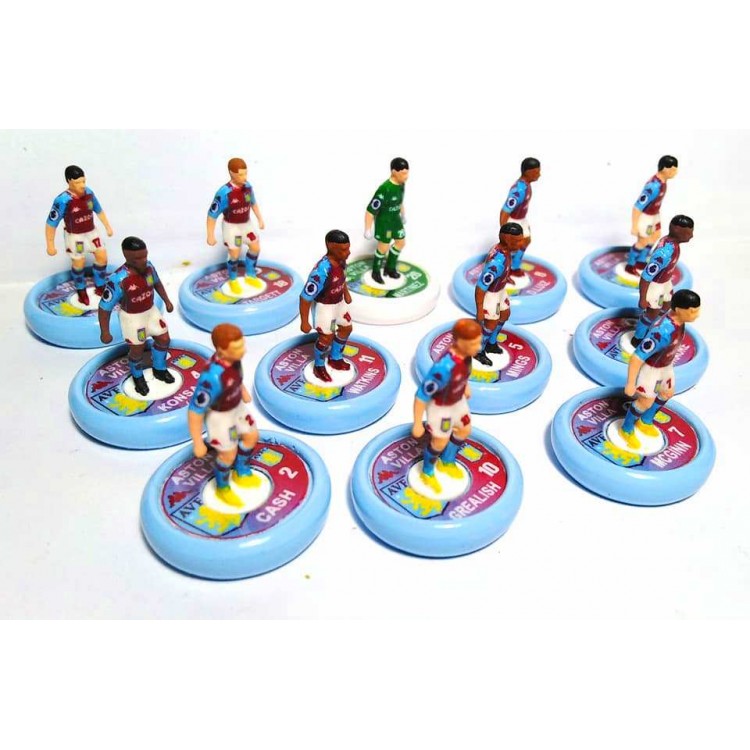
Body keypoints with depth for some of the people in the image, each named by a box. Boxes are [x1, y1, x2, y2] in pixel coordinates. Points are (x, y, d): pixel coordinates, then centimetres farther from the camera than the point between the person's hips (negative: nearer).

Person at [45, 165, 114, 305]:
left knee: (102, 257, 9)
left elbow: (99, 210, 8)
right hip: (75, 236, -5)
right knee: (79, 263, 9)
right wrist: (50, 245, -18)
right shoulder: (63, 200, -29)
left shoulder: (88, 192, -13)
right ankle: (81, 291, 34)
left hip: (92, 232, 5)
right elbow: (51, 224, -22)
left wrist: (108, 226, 14)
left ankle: (100, 287, 30)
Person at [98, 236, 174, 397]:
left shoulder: (148, 266, -19)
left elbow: (157, 283, 6)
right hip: (131, 316, -5)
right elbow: (104, 307, -26)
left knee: (164, 339, 15)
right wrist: (105, 332, -19)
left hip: (150, 310, 6)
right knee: (138, 349, 10)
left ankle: (159, 369, 43)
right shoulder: (118, 280, -36)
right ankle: (137, 376, 42)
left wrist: (166, 300, 9)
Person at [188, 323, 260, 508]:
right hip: (218, 414, -7)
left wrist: (243, 390, 18)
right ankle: (223, 488, 45)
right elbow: (194, 411, -33)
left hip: (235, 405, 7)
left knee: (251, 436, 23)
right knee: (229, 453, 14)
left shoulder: (230, 353, -24)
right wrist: (198, 444, -21)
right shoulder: (212, 378, -46)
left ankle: (242, 474, 49)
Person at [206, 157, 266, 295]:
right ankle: (233, 280, 29)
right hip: (231, 226, -6)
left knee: (255, 248, 12)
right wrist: (210, 236, -20)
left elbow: (253, 202, 9)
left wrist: (260, 219, 13)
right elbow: (212, 215, -24)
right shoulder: (224, 193, -32)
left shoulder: (247, 186, -14)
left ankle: (250, 275, 34)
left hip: (246, 223, 6)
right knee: (235, 255, 2)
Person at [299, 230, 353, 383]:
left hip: (339, 301, 8)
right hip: (324, 305, -8)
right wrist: (304, 322, -23)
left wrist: (346, 293, 17)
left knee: (346, 328, 22)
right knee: (327, 337, 4)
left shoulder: (340, 259, -18)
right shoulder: (322, 271, -40)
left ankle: (336, 359, 47)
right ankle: (319, 367, 33)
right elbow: (305, 298, -31)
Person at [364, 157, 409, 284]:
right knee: (384, 247, 4)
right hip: (384, 221, -8)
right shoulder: (384, 189, -34)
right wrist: (368, 230, -25)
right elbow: (370, 210, -29)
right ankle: (376, 272, 30)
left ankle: (390, 268, 39)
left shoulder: (401, 183, -9)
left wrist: (403, 215, 26)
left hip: (395, 218, 8)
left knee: (401, 242, 19)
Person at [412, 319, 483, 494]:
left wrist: (466, 386, 20)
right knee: (440, 442, 13)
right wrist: (417, 424, -25)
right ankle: (427, 472, 45)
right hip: (440, 406, -7)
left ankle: (447, 462, 54)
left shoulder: (465, 352, -23)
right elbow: (421, 396, -34)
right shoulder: (444, 367, -45)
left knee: (465, 430, 26)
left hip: (458, 400, 8)